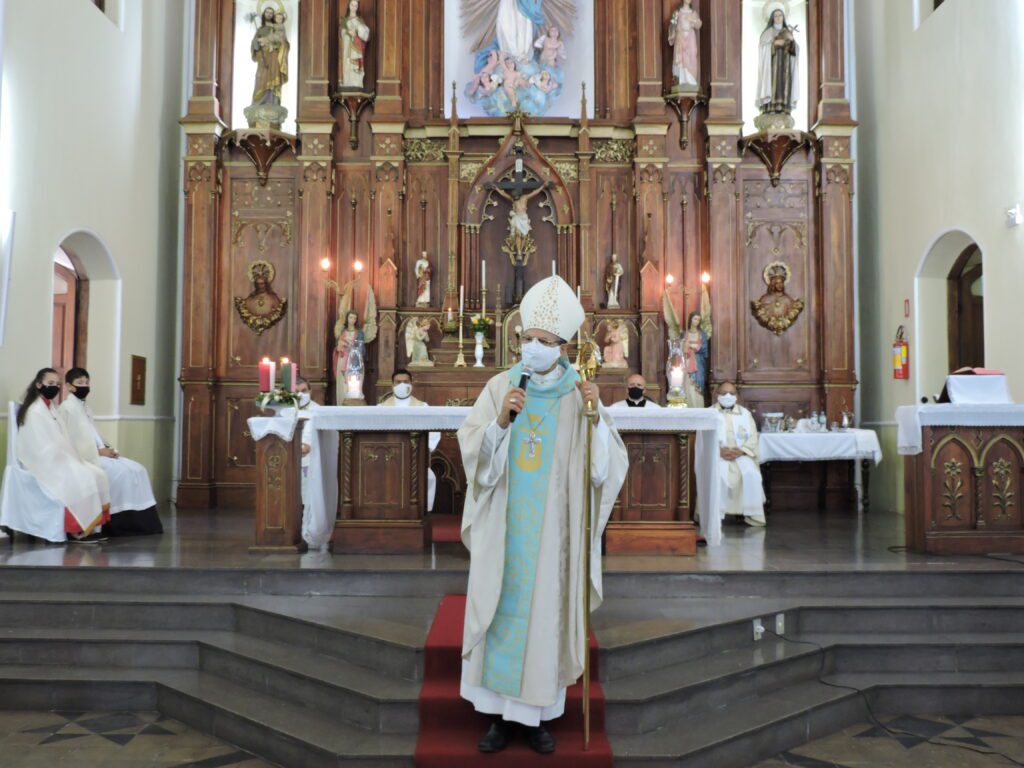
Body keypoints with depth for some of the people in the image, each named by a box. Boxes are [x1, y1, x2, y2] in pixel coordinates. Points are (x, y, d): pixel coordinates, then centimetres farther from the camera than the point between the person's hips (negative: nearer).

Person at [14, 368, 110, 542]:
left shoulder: (50, 408, 14)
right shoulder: (35, 411, -15)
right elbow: (45, 449, -19)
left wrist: (73, 460, 0)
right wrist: (72, 461, -16)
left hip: (57, 461, 9)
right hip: (44, 465, -9)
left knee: (97, 474, -9)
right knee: (83, 478, -26)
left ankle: (90, 527, -13)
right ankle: (77, 529, -16)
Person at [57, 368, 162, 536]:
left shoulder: (84, 407, 21)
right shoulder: (67, 407, -6)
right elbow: (70, 441, -15)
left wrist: (106, 449, 0)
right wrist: (99, 452, -16)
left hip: (95, 454, 9)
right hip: (83, 458, -8)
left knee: (137, 470, -8)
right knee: (121, 472, -25)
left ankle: (142, 521, -14)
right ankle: (122, 523, -18)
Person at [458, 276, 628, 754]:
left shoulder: (580, 394, -2)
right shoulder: (500, 386, -1)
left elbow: (607, 464, -7)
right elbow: (472, 450, -6)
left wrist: (596, 418, -22)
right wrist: (500, 420, -23)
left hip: (552, 528, 0)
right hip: (504, 525, 1)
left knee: (546, 614, 7)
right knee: (499, 612, 6)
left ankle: (539, 714, 24)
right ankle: (498, 713, 21)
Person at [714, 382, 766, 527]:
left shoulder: (745, 413, 15)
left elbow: (753, 438, 6)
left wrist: (740, 450, -13)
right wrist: (719, 450, -17)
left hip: (741, 454, 2)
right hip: (716, 454, -2)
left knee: (751, 473, -28)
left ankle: (752, 513, -19)